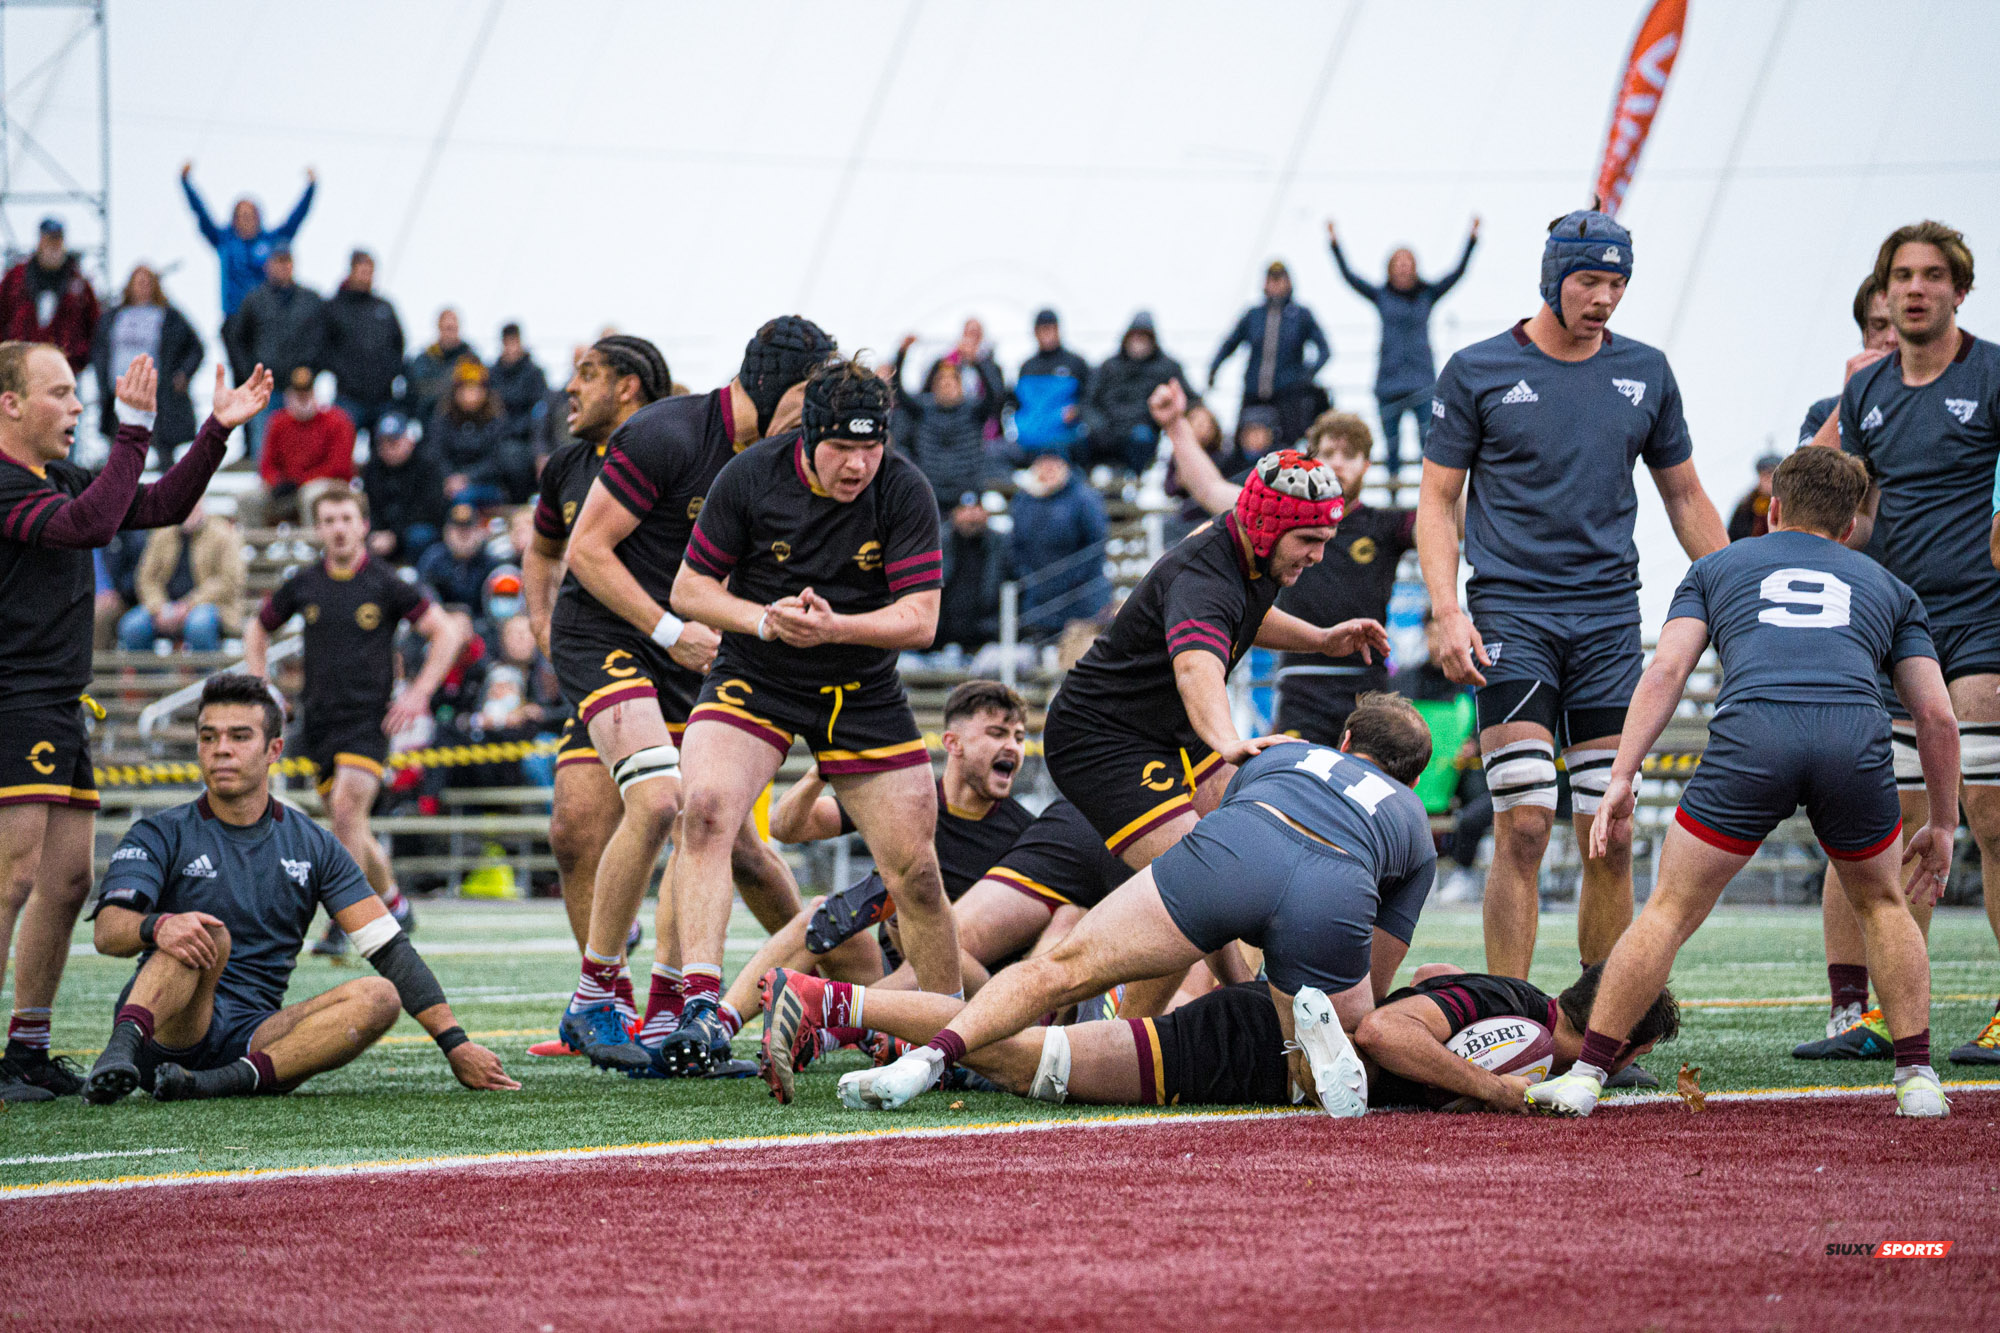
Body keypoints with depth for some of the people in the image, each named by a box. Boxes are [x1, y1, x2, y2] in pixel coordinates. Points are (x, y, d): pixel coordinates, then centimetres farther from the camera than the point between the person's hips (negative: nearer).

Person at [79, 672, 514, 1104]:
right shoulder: (161, 836, 5)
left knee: (377, 997, -21)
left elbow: (389, 949, 9)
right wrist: (157, 926, -37)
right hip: (170, 1027, -3)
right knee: (203, 934, -31)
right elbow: (108, 930, -12)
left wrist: (456, 1044, -2)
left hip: (253, 1039, 3)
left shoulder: (313, 846, 14)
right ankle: (119, 1051, -54)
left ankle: (234, 1079, -38)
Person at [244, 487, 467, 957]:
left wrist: (419, 693, -6)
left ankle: (343, 924, -16)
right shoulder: (302, 586, 6)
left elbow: (446, 632, 0)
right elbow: (257, 630, 22)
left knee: (347, 810, -21)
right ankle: (395, 906, 28)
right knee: (348, 827, 8)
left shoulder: (384, 584, -4)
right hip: (319, 720, 4)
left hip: (370, 719, -4)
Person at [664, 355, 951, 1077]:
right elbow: (689, 588, -5)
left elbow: (919, 619, -15)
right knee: (704, 809, -27)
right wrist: (764, 619, -23)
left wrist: (833, 626, -31)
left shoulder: (904, 491, -13)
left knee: (916, 872, -2)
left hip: (862, 691, 1)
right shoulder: (750, 477, -13)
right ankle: (702, 1007, -31)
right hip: (753, 682, -1)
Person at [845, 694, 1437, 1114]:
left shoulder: (1284, 753, 43)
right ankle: (1315, 1032, -17)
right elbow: (1375, 985, 43)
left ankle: (929, 1056, -18)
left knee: (1063, 968, 4)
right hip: (1336, 899, 0)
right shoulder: (1416, 825, 40)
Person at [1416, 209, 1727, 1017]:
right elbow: (1437, 498, 3)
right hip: (1512, 611, -3)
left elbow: (1684, 497, 20)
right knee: (1524, 826, -13)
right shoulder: (1478, 372, 2)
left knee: (1612, 836, 0)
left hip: (1610, 615, 3)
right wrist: (1447, 613, -10)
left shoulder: (1644, 373, 11)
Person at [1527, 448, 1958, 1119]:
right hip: (1856, 739, 1)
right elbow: (1937, 715, 25)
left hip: (1750, 737, -1)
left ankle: (1586, 1075, 7)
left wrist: (1621, 778, 10)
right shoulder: (1886, 586, 34)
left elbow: (1665, 670, 15)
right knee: (1881, 904, 26)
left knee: (1670, 910, 12)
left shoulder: (1719, 566, 31)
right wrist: (1943, 824, 35)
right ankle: (1918, 1078, 18)